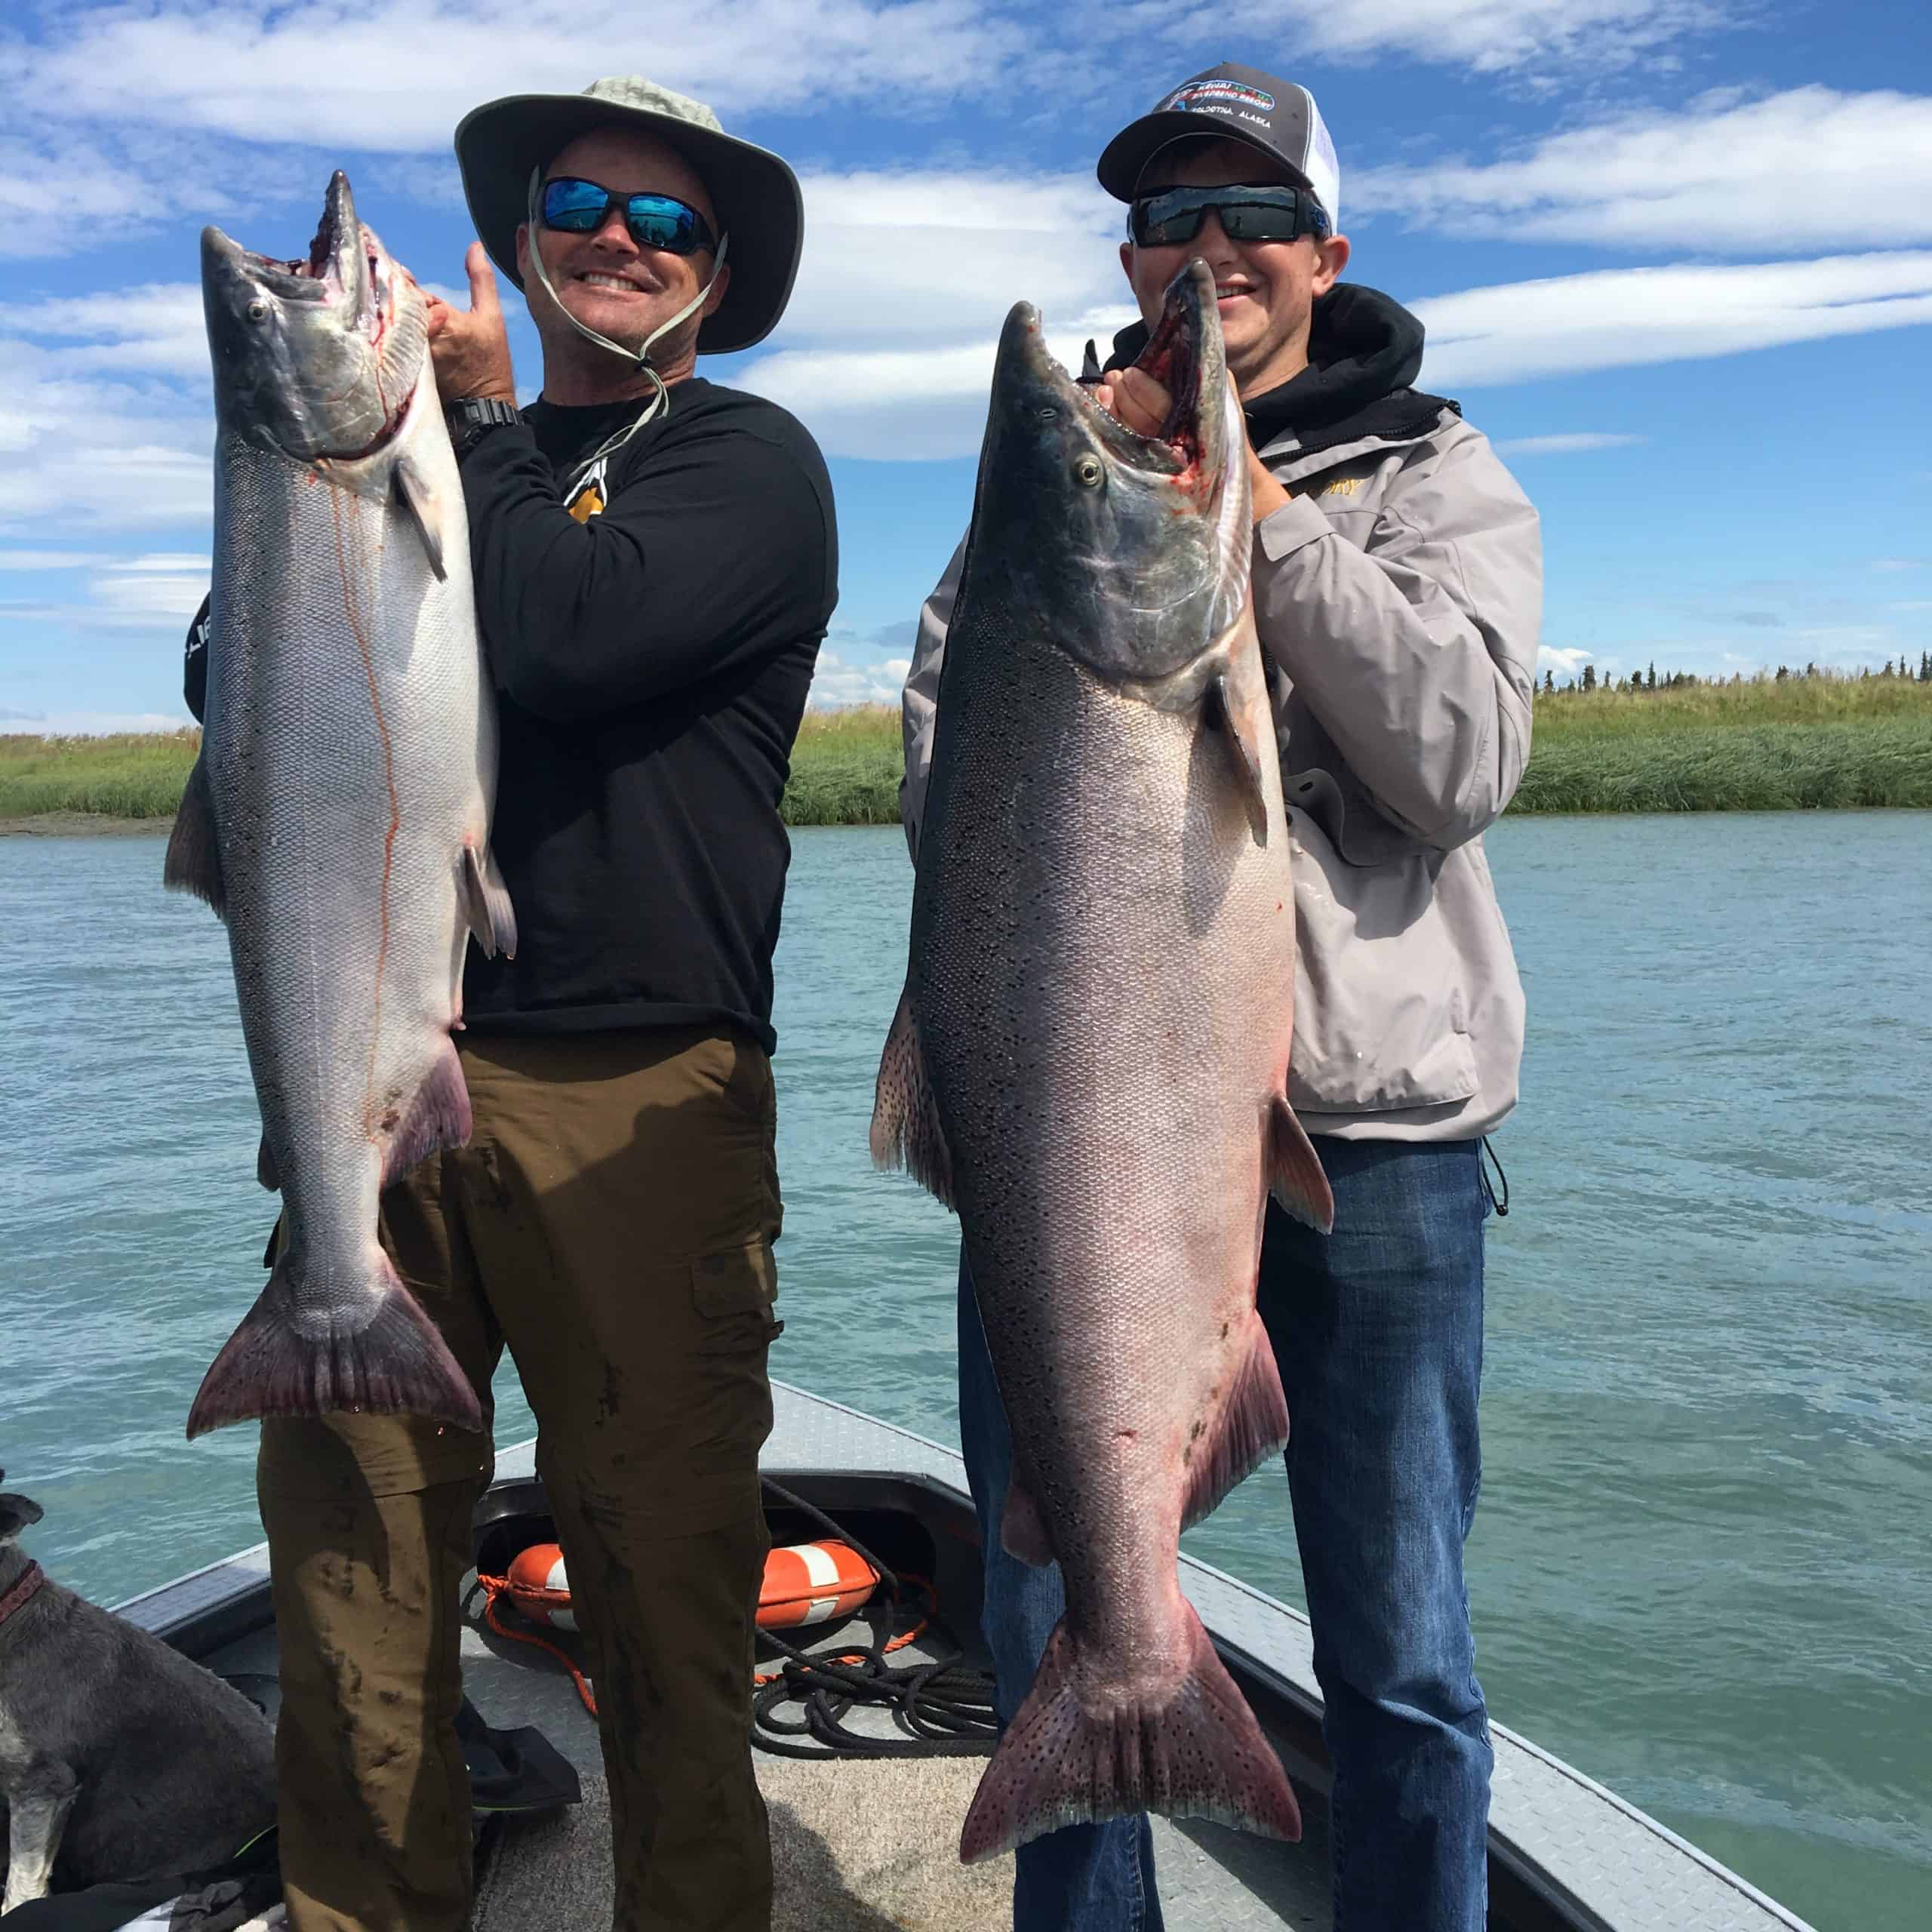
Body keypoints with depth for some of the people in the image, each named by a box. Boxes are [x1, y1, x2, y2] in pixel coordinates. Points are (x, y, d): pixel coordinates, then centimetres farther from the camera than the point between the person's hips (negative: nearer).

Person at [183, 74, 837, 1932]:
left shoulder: (747, 460, 4)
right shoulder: (453, 454, 20)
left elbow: (567, 641, -16)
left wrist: (477, 417, 0)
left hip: (636, 1091, -4)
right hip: (389, 1061, 5)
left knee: (660, 1561, 2)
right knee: (343, 1532, 7)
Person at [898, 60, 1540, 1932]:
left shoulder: (1435, 475, 10)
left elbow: (1457, 762, -8)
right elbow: (938, 776, 5)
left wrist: (1254, 506, -11)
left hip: (1371, 1125, -1)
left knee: (1403, 1667, 8)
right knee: (1052, 1639, 12)